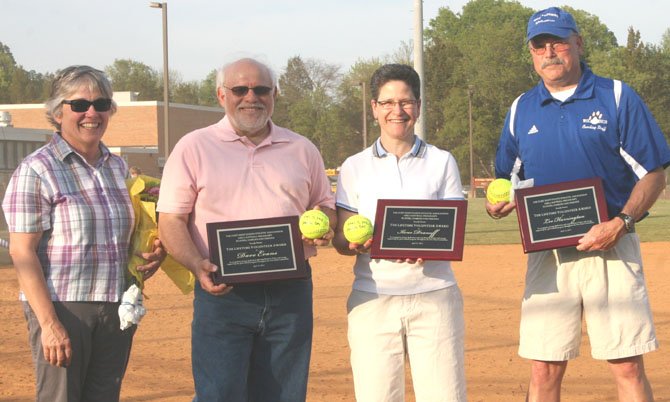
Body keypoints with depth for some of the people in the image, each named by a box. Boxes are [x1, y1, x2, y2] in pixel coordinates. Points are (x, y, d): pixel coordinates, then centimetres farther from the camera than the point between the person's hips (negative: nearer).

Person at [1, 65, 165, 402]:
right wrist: (49, 323, -19)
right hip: (63, 310, -6)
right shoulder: (36, 170, -7)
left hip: (116, 310, 6)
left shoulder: (119, 167, 13)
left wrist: (156, 251, 3)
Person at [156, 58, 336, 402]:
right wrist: (197, 265, -17)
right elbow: (171, 219, 1)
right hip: (222, 293, -3)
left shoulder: (302, 150, 14)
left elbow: (326, 205, 22)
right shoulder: (193, 148, 5)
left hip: (290, 293, 3)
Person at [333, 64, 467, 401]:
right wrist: (355, 244, -17)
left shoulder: (442, 162, 11)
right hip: (373, 298, 0)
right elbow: (340, 239, 8)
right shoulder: (355, 167, 11)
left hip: (434, 297, 0)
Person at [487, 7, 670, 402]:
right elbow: (508, 180, 19)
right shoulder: (521, 109, 12)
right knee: (544, 369, 2)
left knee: (628, 367, -5)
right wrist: (499, 203, -5)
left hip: (610, 250, -3)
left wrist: (621, 223, -17)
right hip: (547, 253, 3)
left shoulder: (617, 97, 1)